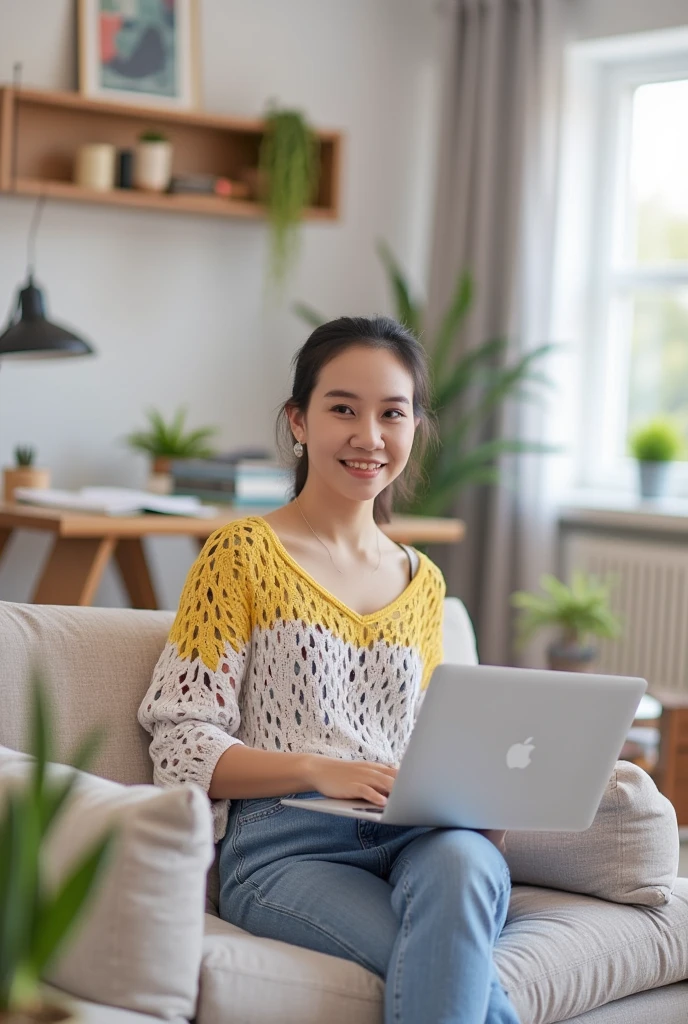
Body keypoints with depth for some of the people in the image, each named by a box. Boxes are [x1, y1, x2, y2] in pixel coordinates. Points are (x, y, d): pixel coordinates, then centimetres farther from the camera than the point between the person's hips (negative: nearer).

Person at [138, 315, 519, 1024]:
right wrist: (319, 770, -16)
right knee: (459, 962, -34)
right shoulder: (243, 553, 5)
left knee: (460, 862, -35)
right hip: (284, 845, -4)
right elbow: (183, 743, -1)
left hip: (413, 837, 5)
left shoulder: (423, 582, 22)